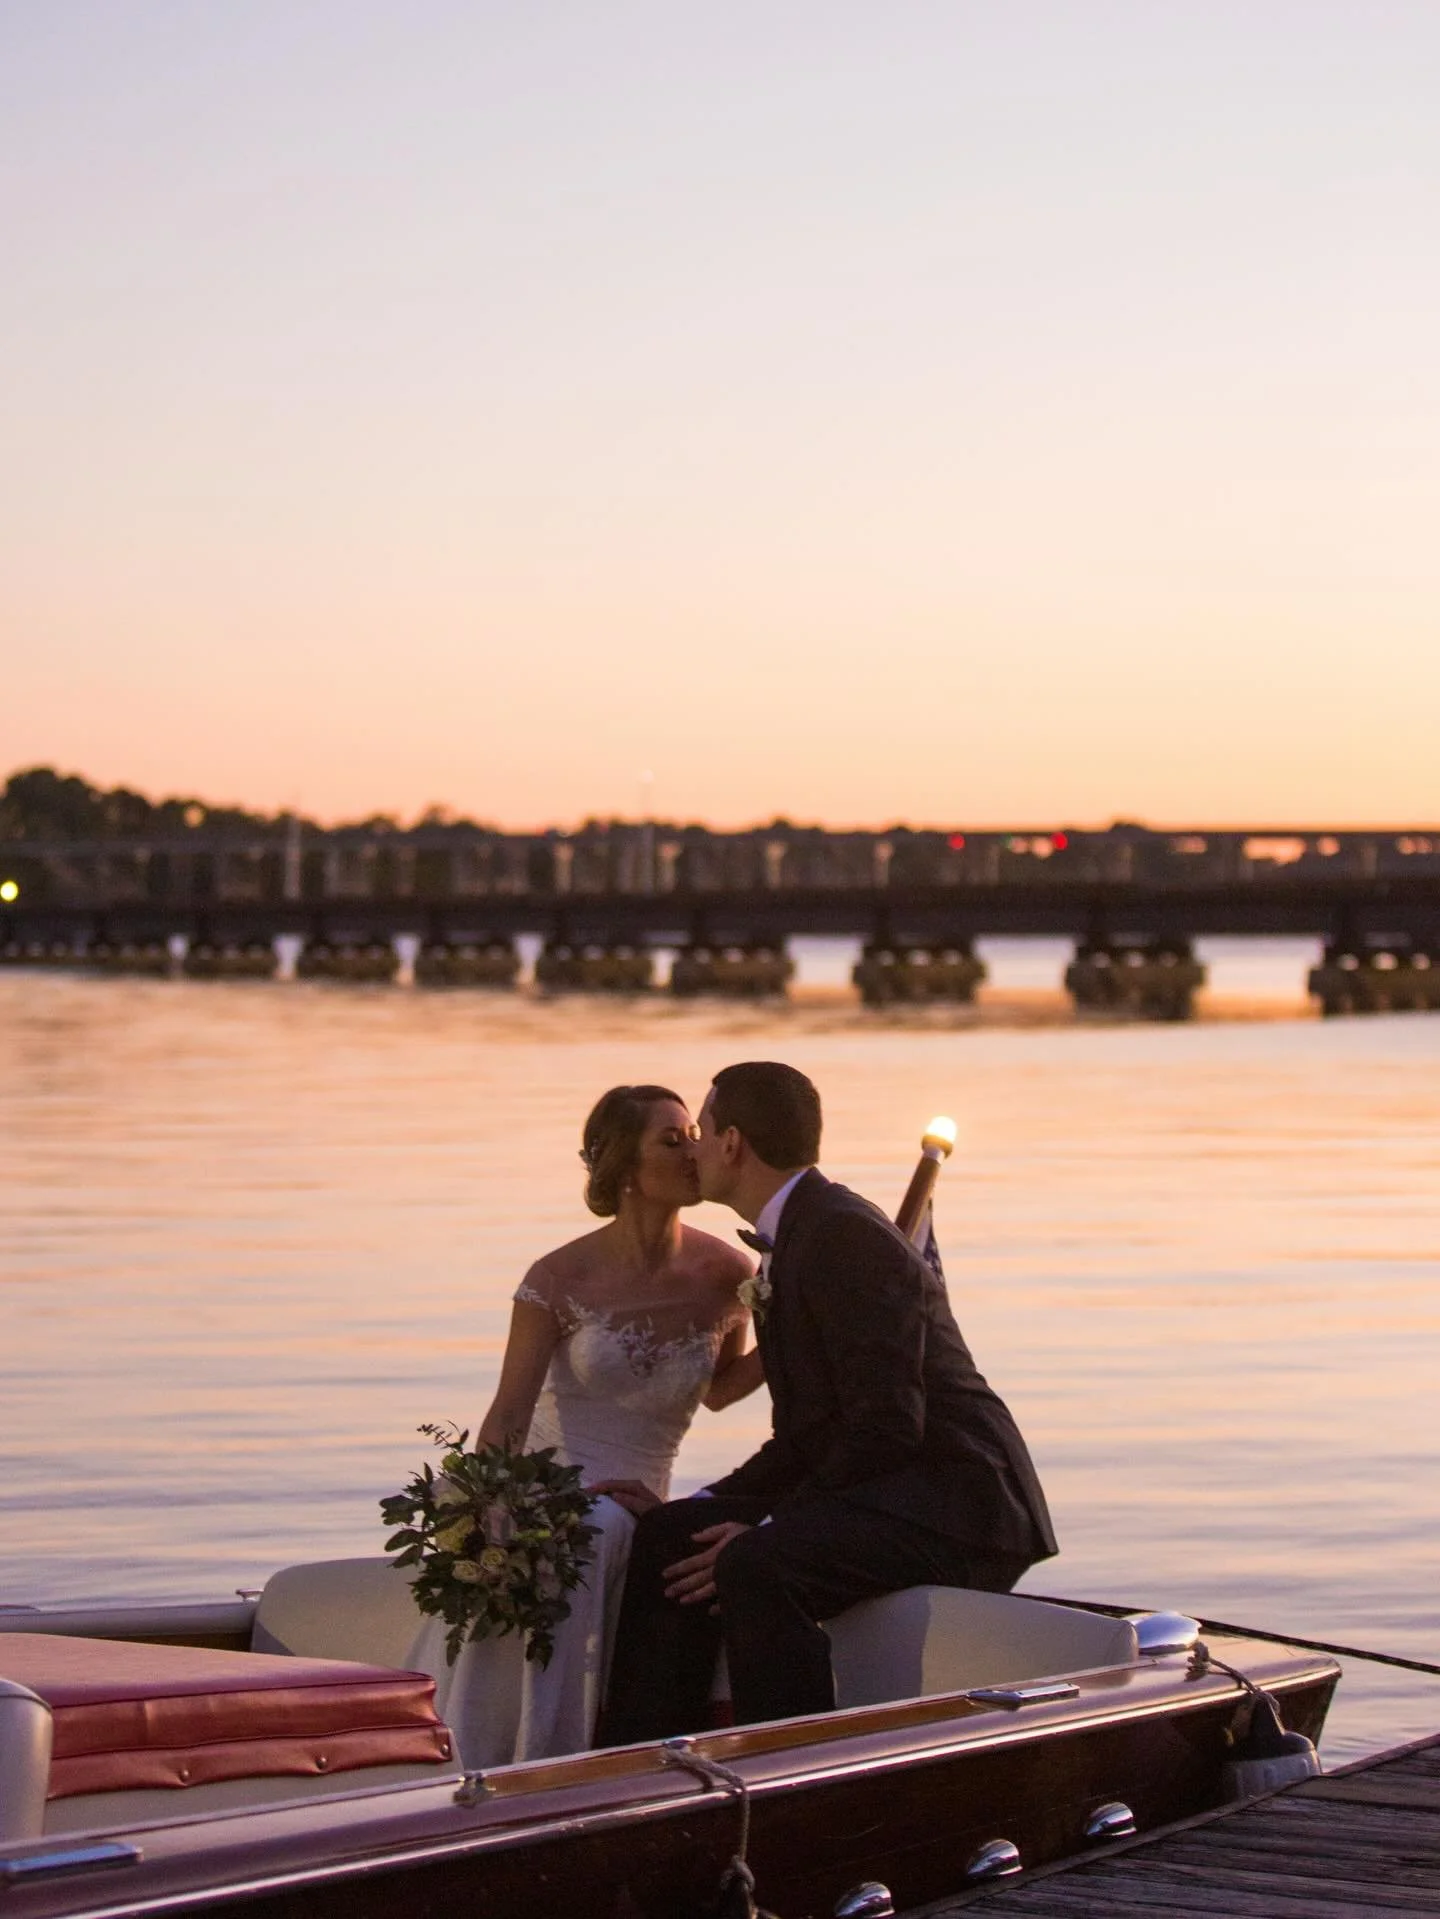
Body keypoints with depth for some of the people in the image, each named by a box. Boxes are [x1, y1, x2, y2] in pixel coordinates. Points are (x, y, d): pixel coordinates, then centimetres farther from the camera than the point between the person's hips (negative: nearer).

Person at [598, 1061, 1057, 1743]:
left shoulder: (845, 1235, -15)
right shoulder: (798, 1236, 16)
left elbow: (887, 1427, -22)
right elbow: (804, 1437, 19)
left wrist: (766, 1535, -20)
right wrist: (712, 1505, 6)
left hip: (957, 1507, -11)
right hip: (871, 1498, 11)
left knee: (758, 1567, -31)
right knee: (671, 1535, 4)